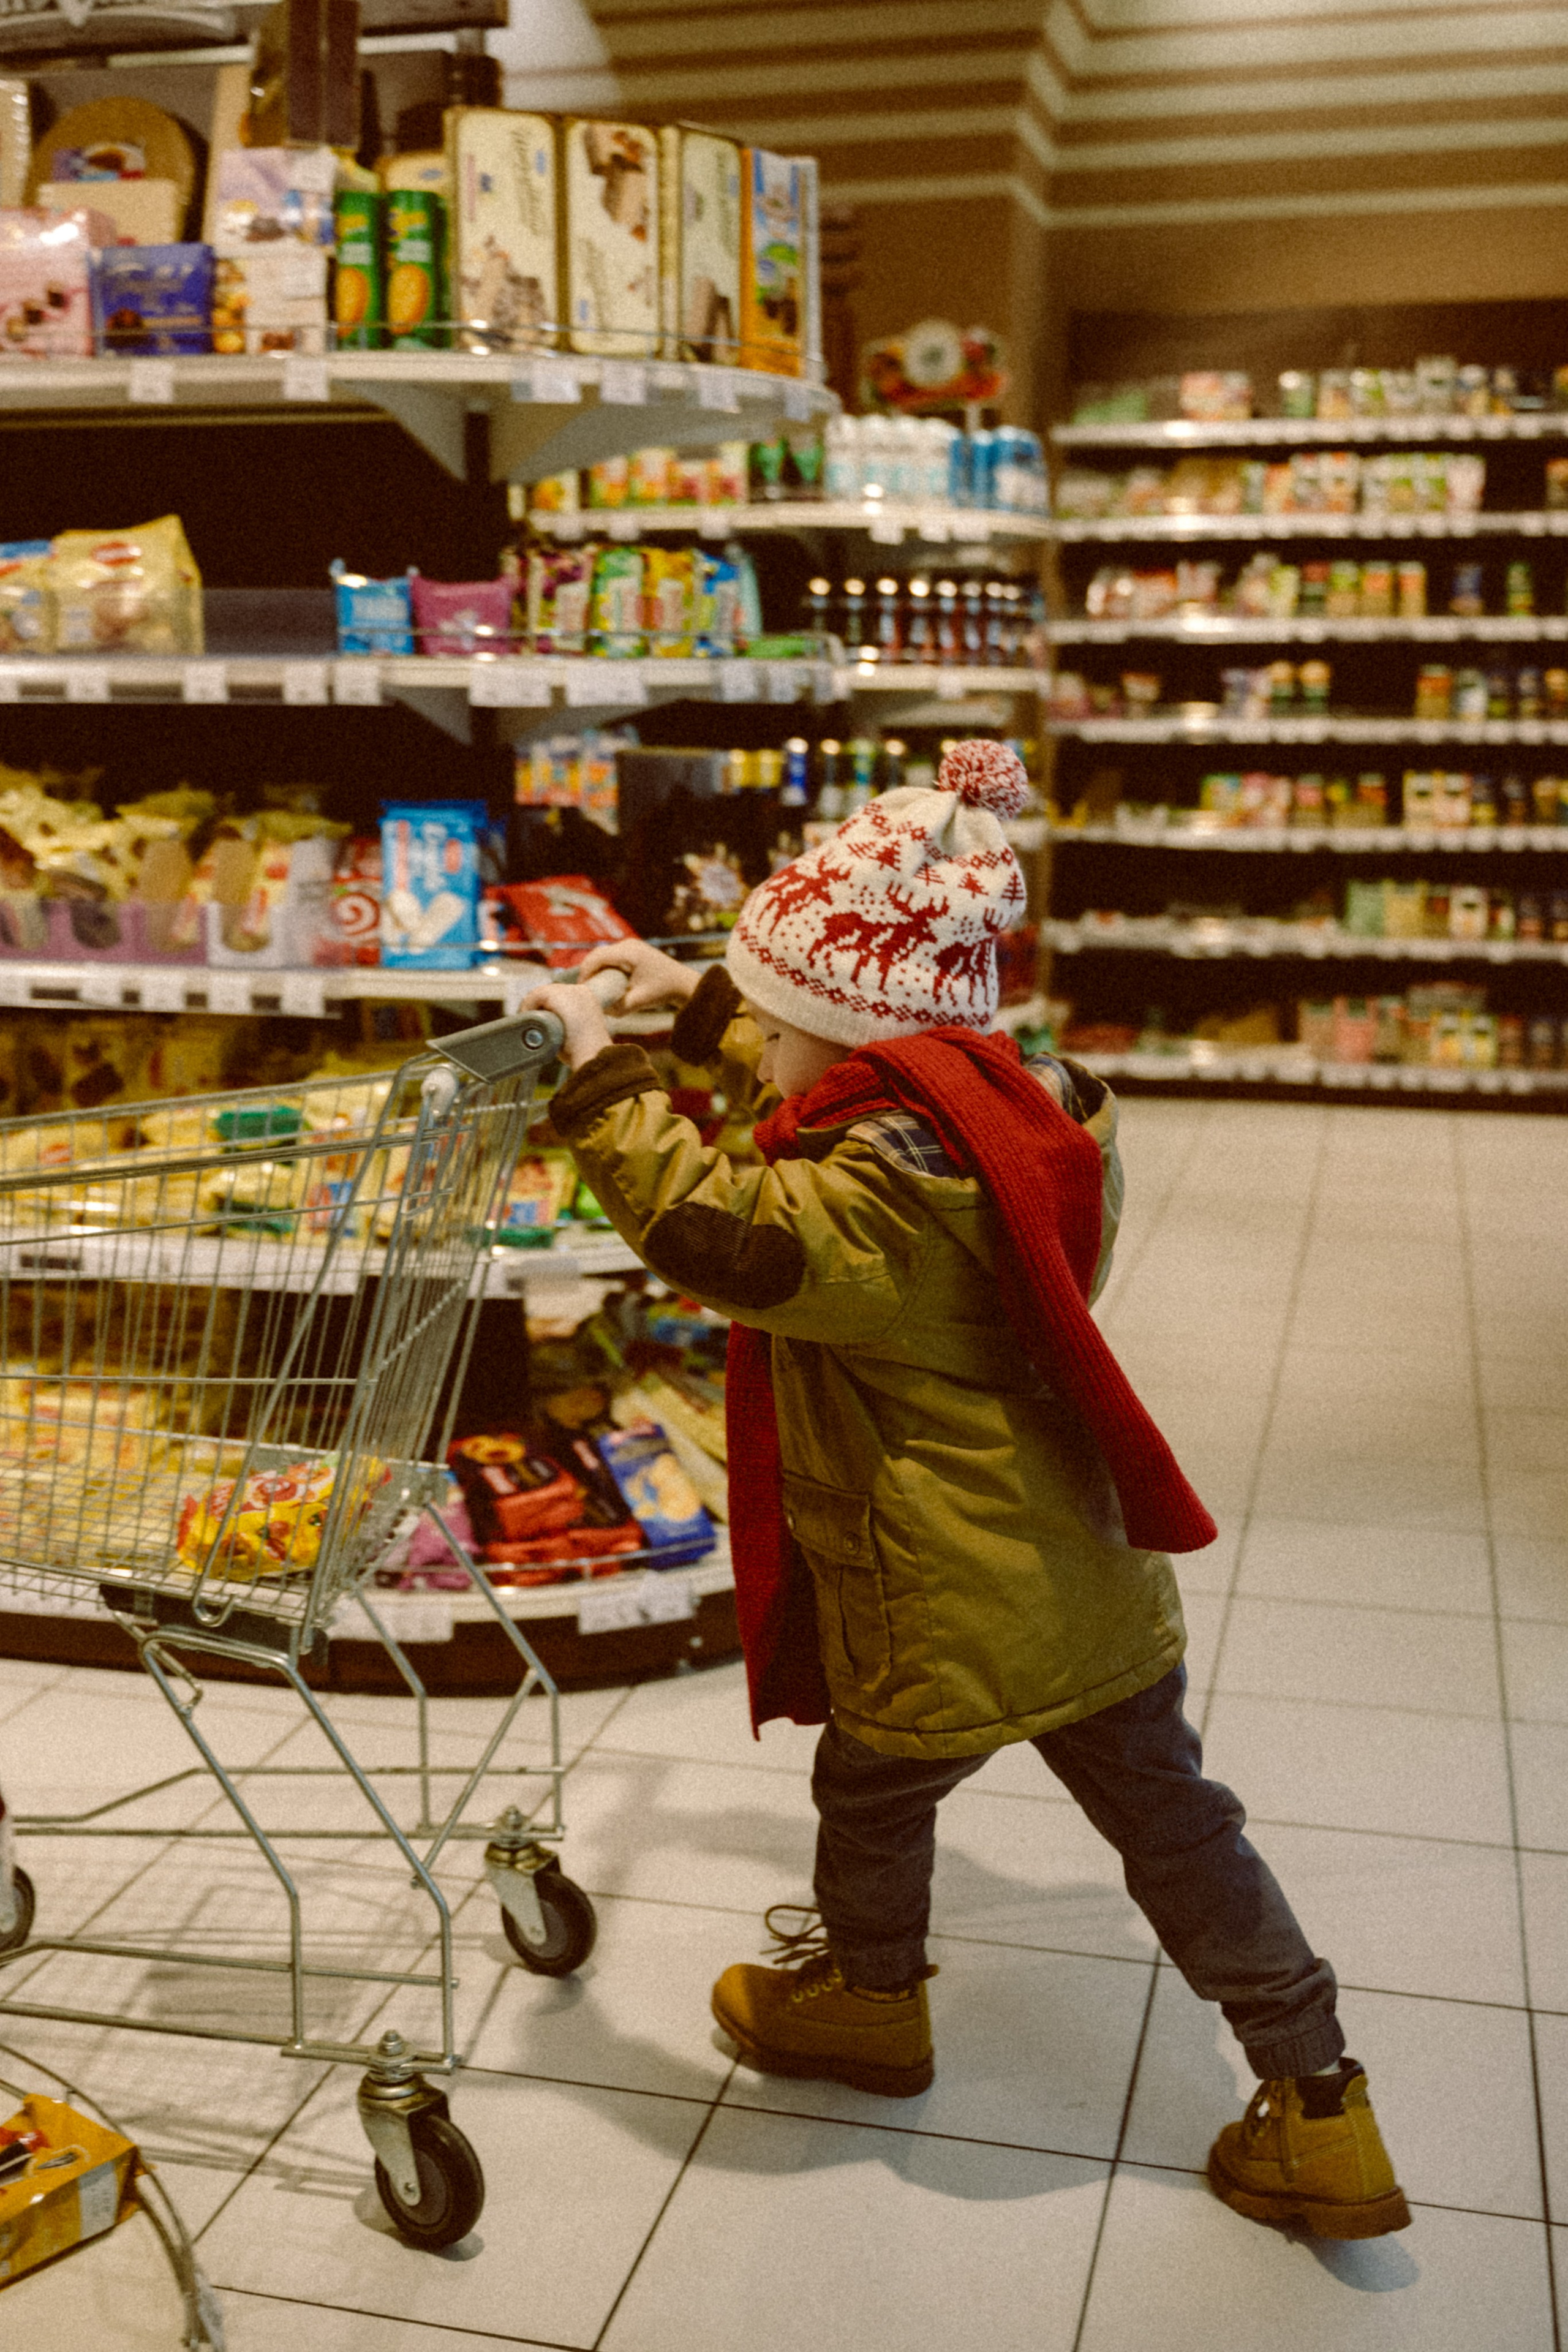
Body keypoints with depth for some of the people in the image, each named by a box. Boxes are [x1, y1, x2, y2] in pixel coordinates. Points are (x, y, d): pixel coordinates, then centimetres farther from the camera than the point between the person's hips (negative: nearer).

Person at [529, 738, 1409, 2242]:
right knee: (1174, 1824, 16)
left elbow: (722, 1234, -39)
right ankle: (1317, 2112, 23)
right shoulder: (1014, 1103, 3)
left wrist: (604, 1078, -27)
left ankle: (868, 1995, 48)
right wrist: (698, 1003, 24)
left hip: (951, 1611, -8)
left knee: (874, 1787, 22)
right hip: (1095, 1572, 8)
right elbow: (838, 1062, 19)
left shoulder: (888, 1189, -26)